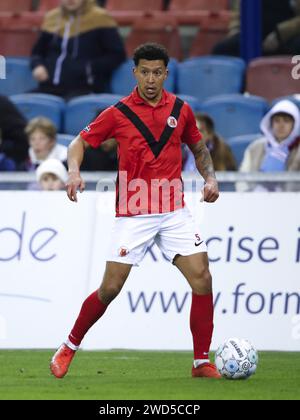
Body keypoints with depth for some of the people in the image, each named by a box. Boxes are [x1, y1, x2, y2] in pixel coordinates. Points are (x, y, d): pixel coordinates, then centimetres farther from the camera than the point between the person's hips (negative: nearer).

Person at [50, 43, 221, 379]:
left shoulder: (180, 109, 5)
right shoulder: (118, 113, -3)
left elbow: (198, 148, 20)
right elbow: (80, 142, 5)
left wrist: (210, 177, 3)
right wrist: (74, 171, -14)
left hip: (173, 211, 2)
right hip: (133, 213, -2)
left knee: (201, 278, -11)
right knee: (110, 288, -4)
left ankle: (202, 362, -1)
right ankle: (69, 348, 18)